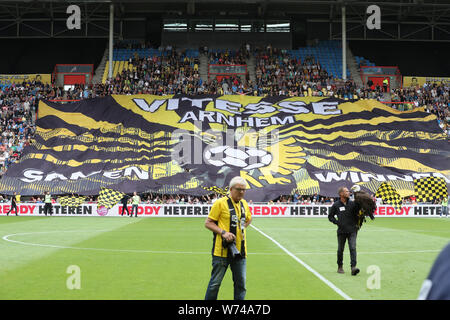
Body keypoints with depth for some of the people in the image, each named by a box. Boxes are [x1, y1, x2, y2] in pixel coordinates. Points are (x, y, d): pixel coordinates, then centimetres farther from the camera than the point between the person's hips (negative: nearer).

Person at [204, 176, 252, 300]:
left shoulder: (244, 203, 11)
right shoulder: (220, 203, -8)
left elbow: (248, 219, 30)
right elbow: (208, 223, -7)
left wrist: (241, 227, 11)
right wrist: (223, 232, -19)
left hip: (240, 251, 6)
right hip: (222, 250, -5)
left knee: (241, 283, 6)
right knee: (215, 282, 2)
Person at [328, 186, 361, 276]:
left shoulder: (352, 204, 4)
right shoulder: (336, 205, 0)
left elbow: (358, 212, 13)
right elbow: (330, 216, 8)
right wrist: (337, 222, -6)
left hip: (352, 231, 0)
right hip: (341, 231, 0)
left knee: (353, 248, -12)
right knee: (340, 249, 9)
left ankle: (353, 267, -18)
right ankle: (340, 267, 26)